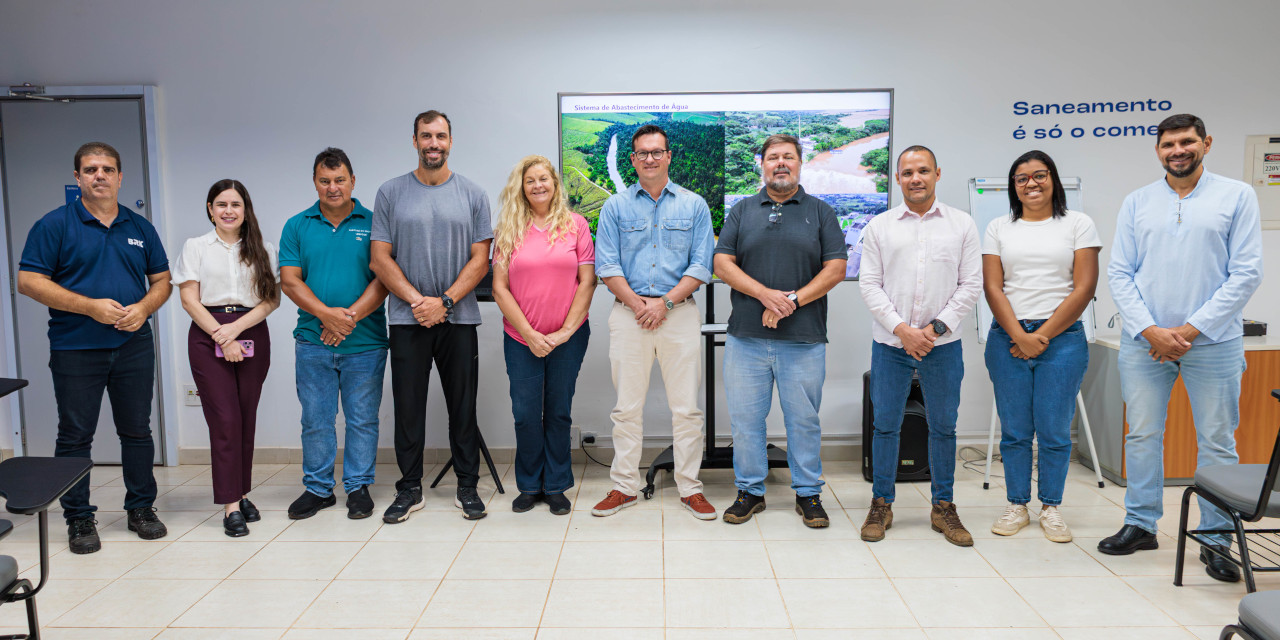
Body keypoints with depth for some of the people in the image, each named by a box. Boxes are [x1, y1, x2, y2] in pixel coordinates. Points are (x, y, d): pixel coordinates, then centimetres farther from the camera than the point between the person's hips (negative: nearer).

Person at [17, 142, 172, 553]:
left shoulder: (140, 228, 10)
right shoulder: (54, 225, -1)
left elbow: (162, 280, 14)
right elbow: (29, 281, -7)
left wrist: (144, 308, -8)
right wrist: (90, 306, -16)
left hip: (134, 346, 3)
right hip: (75, 349, -3)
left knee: (137, 431, 9)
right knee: (75, 436, 4)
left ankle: (141, 508, 21)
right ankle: (78, 519, 16)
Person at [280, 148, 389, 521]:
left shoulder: (373, 223, 2)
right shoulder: (297, 227, 7)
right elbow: (289, 281, 0)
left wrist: (350, 317, -15)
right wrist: (328, 315, -14)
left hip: (365, 343, -1)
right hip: (312, 342, 2)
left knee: (363, 419, 7)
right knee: (315, 420, 9)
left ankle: (358, 487, 20)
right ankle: (317, 488, 22)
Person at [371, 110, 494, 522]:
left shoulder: (472, 195, 5)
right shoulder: (391, 193, 6)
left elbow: (480, 260, 1)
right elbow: (379, 259, 2)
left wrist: (444, 301, -11)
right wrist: (417, 300, -11)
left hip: (459, 318, 0)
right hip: (407, 318, 0)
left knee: (463, 407, 5)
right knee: (408, 406, 5)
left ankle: (467, 487, 17)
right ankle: (409, 489, 17)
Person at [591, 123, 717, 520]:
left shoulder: (694, 205, 7)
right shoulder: (615, 207, 8)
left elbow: (701, 265, 0)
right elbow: (607, 265, 1)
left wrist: (665, 301, -11)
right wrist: (637, 304, -11)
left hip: (680, 313, 0)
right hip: (628, 313, 1)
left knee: (687, 406, 2)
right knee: (626, 406, 5)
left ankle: (690, 487, 13)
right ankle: (625, 486, 16)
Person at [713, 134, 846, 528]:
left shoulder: (821, 212, 8)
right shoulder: (742, 211, 11)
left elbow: (836, 269, 0)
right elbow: (722, 264, 1)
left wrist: (793, 300, -13)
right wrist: (766, 294, -13)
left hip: (804, 339, -1)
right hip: (747, 336, 1)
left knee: (804, 419, 6)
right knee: (745, 418, 6)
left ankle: (808, 494, 21)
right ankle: (750, 491, 20)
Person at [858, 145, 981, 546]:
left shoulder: (962, 224, 5)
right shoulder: (879, 226, 5)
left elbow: (971, 284, 2)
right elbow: (870, 285, 1)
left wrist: (937, 327, -9)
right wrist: (901, 328, -10)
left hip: (942, 344, 0)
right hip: (890, 342, 0)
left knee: (943, 426, 8)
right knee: (885, 424, 5)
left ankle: (943, 507, 22)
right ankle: (881, 504, 18)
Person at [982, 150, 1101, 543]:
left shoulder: (1078, 225, 5)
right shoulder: (999, 229, 9)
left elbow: (1084, 288, -2)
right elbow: (992, 288, 2)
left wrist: (1043, 336, -8)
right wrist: (1020, 336, -10)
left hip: (1062, 338, -1)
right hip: (1008, 338, 2)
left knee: (1055, 430, 3)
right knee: (1014, 431, 6)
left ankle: (1051, 507, 17)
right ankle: (1017, 506, 18)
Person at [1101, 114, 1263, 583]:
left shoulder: (1237, 196, 2)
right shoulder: (1137, 202, 8)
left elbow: (1246, 274, -4)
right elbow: (1119, 274, 3)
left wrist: (1192, 329, -11)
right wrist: (1150, 330, -9)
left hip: (1212, 342, -2)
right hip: (1144, 340, 2)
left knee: (1217, 441, 5)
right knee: (1141, 434, 8)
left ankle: (1216, 540, 17)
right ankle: (1141, 524, 22)